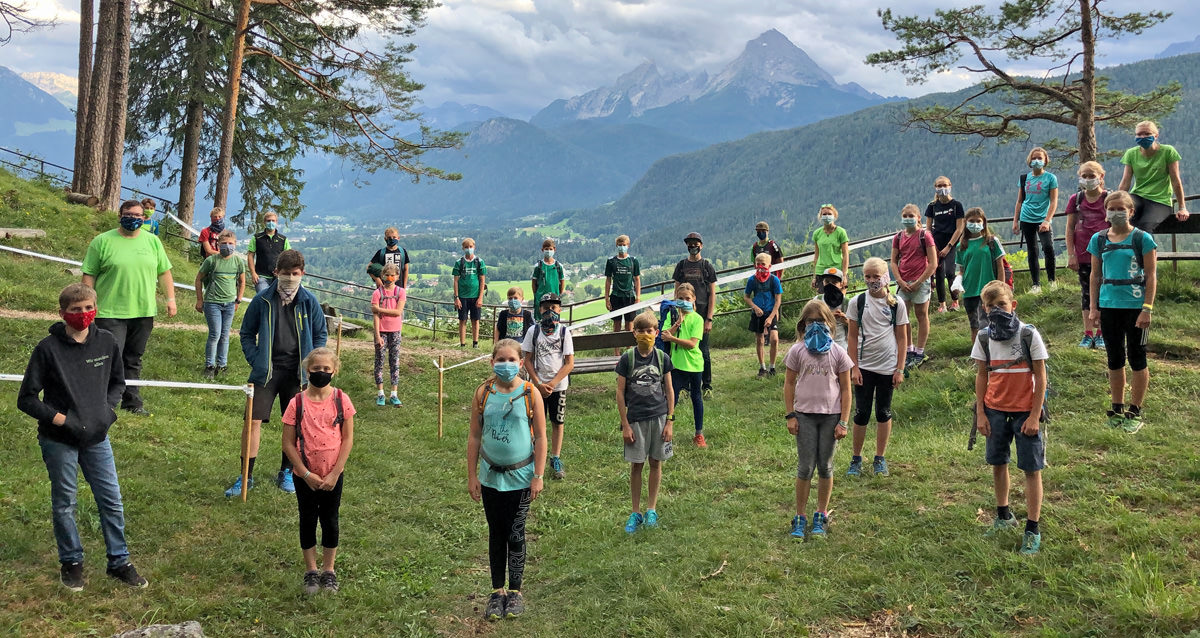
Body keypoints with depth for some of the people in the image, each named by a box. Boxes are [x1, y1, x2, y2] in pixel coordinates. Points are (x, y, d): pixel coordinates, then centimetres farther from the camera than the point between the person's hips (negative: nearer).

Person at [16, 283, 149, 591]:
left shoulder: (107, 342, -2)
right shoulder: (47, 349, -13)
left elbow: (118, 381, 14)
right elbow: (26, 398, -8)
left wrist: (107, 409, -1)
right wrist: (60, 419, -17)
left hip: (96, 437, 3)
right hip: (59, 441, -3)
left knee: (112, 500, 6)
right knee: (64, 504, 10)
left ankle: (119, 561, 19)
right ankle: (71, 562, 28)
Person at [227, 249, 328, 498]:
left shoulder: (309, 302, -1)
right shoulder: (262, 301, -4)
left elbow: (321, 334, 9)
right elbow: (246, 334, 6)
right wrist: (256, 361, -5)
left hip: (296, 373, 1)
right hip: (267, 371, -1)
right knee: (254, 421, -6)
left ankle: (286, 472, 26)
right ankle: (246, 476, 4)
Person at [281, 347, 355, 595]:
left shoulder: (341, 400, -7)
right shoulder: (297, 403, -8)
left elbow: (348, 439, -5)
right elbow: (288, 443, -6)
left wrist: (334, 474, -10)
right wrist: (306, 474, -11)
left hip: (333, 475, 0)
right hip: (305, 475, 0)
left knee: (330, 521, 11)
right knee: (308, 521, 11)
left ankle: (329, 570, 25)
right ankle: (311, 571, 26)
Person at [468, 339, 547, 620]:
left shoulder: (530, 393, -9)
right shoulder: (483, 393, -4)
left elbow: (541, 437, -5)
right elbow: (474, 436, 1)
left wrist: (538, 475, -7)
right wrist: (472, 476, 0)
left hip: (521, 477, -2)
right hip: (491, 476, 2)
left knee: (515, 534, 5)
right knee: (496, 533, 11)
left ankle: (515, 592, 21)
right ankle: (497, 591, 23)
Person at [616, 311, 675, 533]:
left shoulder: (662, 358, 0)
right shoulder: (627, 358, -5)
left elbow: (669, 391, 5)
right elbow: (620, 392, -2)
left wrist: (670, 421, 1)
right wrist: (625, 424, -5)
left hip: (659, 417, 1)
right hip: (636, 419, -1)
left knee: (656, 463, 9)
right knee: (636, 465, 5)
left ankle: (651, 509, 23)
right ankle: (636, 512, 17)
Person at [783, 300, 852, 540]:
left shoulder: (838, 353, -1)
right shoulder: (797, 351, 0)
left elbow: (846, 389, 1)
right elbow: (789, 384, 4)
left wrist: (843, 422, -3)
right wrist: (791, 415, -2)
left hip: (831, 416, 0)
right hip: (805, 414, 0)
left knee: (825, 467, 8)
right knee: (805, 467, 2)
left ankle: (821, 517, 21)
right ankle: (800, 518, 13)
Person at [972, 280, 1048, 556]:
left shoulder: (1029, 334, -10)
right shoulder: (984, 337, 0)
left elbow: (1040, 377, -8)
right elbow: (981, 376, 7)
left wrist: (1034, 416, -10)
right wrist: (980, 413, 2)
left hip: (1024, 412, -4)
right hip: (995, 410, 4)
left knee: (1032, 469, 0)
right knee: (998, 464, 14)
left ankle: (1033, 530, 8)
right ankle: (1004, 516, 33)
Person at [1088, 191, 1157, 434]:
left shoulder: (1142, 239, -5)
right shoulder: (1099, 240, 6)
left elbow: (1151, 276, -6)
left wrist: (1147, 309, -12)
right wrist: (1094, 307, 5)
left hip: (1135, 306, -4)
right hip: (1109, 306, 4)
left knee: (1136, 358, 3)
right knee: (1114, 359, 11)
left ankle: (1135, 412, 13)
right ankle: (1117, 409, 22)